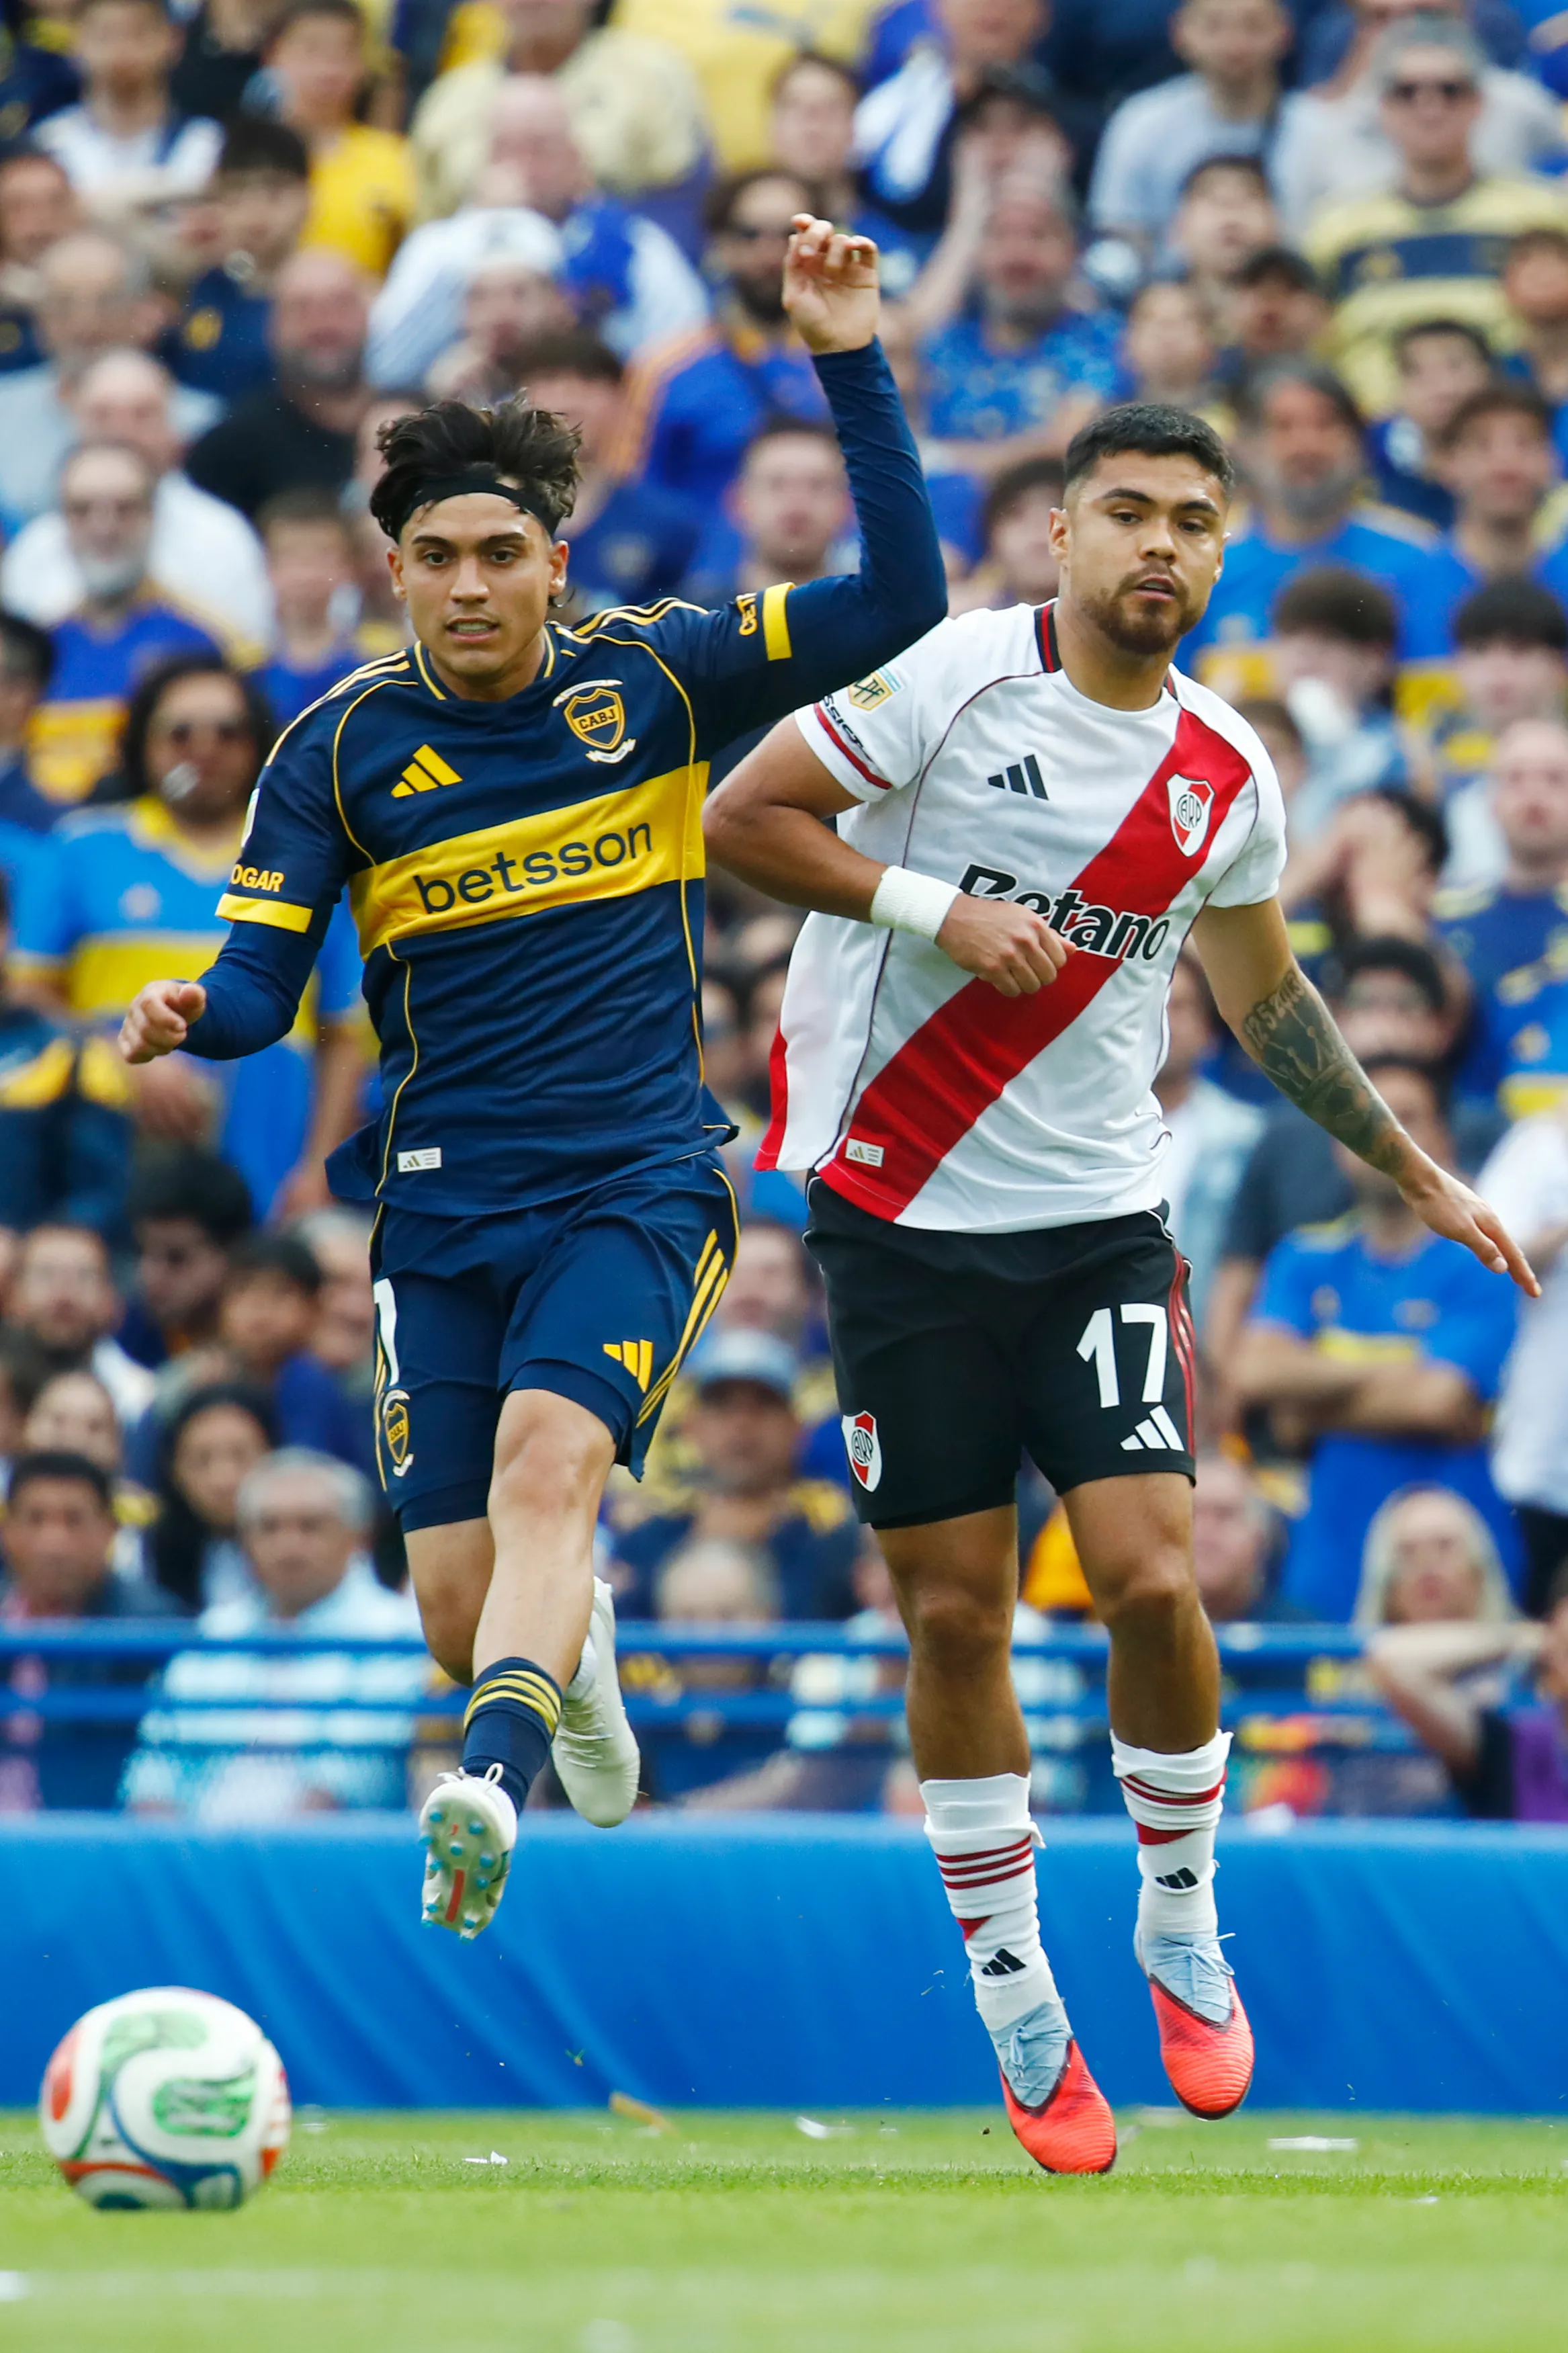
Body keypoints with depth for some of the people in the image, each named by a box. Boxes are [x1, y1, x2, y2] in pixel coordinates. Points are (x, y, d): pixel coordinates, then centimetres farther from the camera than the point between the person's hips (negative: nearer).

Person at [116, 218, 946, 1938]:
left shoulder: (650, 681, 0)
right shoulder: (342, 751, 1)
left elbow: (898, 602, -6)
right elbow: (259, 985, 2)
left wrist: (849, 362, -14)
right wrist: (192, 1018, -23)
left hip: (638, 1181, -2)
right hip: (443, 1201, 2)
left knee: (548, 1456, -30)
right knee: (462, 1620, 0)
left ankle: (487, 1789, -47)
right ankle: (572, 1650, 37)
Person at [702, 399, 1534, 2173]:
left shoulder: (1225, 775, 6)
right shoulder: (959, 676, -8)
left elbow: (1264, 998, 22)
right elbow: (740, 820, -6)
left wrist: (1417, 1174, 27)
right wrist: (936, 906, -17)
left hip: (1098, 1224, 3)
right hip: (904, 1217, -3)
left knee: (1150, 1578, -11)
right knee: (953, 1613, 1)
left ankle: (1180, 1929, 13)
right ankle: (1015, 2003, 14)